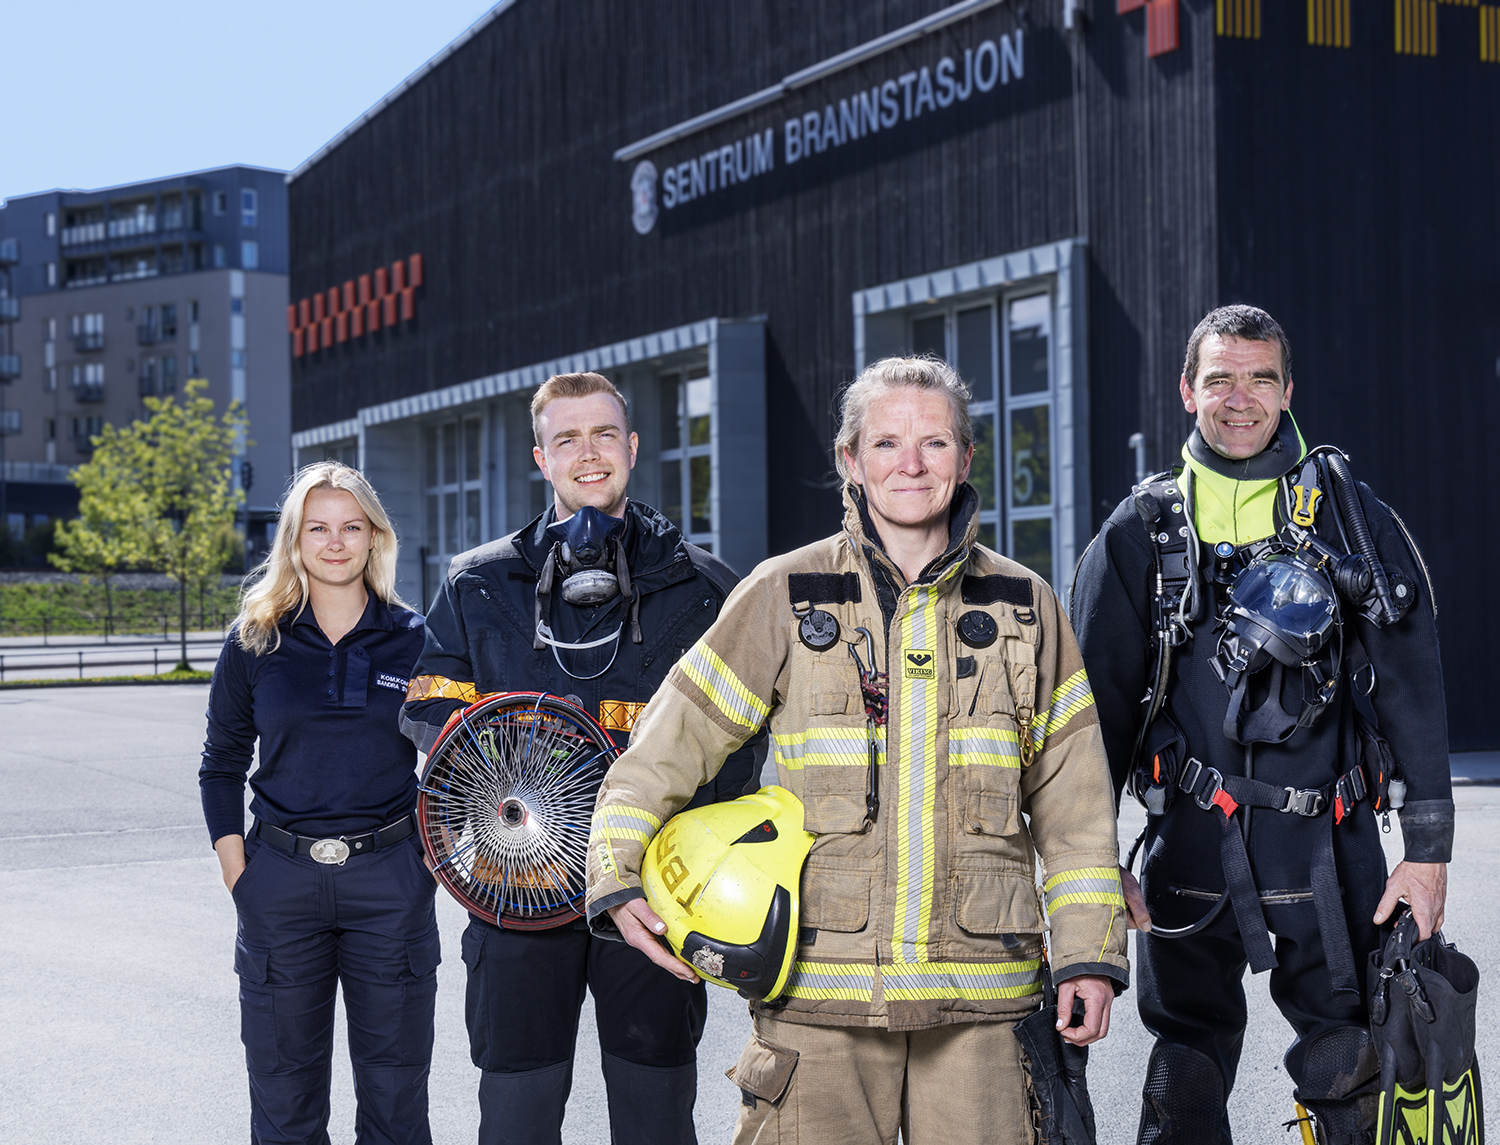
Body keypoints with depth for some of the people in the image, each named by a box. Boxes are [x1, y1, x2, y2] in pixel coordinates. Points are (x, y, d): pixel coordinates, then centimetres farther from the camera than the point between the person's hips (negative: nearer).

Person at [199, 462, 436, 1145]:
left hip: (390, 879, 0)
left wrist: (433, 857, 1)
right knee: (283, 1090, 8)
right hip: (281, 877, 1)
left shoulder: (414, 639, 2)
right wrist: (239, 875, 0)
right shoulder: (255, 641, 4)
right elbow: (221, 766, 9)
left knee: (394, 1088, 6)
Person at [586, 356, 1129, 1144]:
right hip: (818, 990, -1)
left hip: (978, 993, 2)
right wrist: (617, 874, -10)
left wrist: (1089, 951, 7)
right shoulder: (785, 597, 2)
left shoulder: (1024, 606, 9)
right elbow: (672, 743, 3)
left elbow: (1072, 796, 11)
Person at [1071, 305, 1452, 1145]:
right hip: (1192, 847, 0)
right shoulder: (1141, 532, 6)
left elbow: (1414, 683, 4)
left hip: (1333, 851, 0)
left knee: (1355, 1073, 4)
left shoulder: (1355, 519, 6)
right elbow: (1100, 699, 6)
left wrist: (1429, 848, -1)